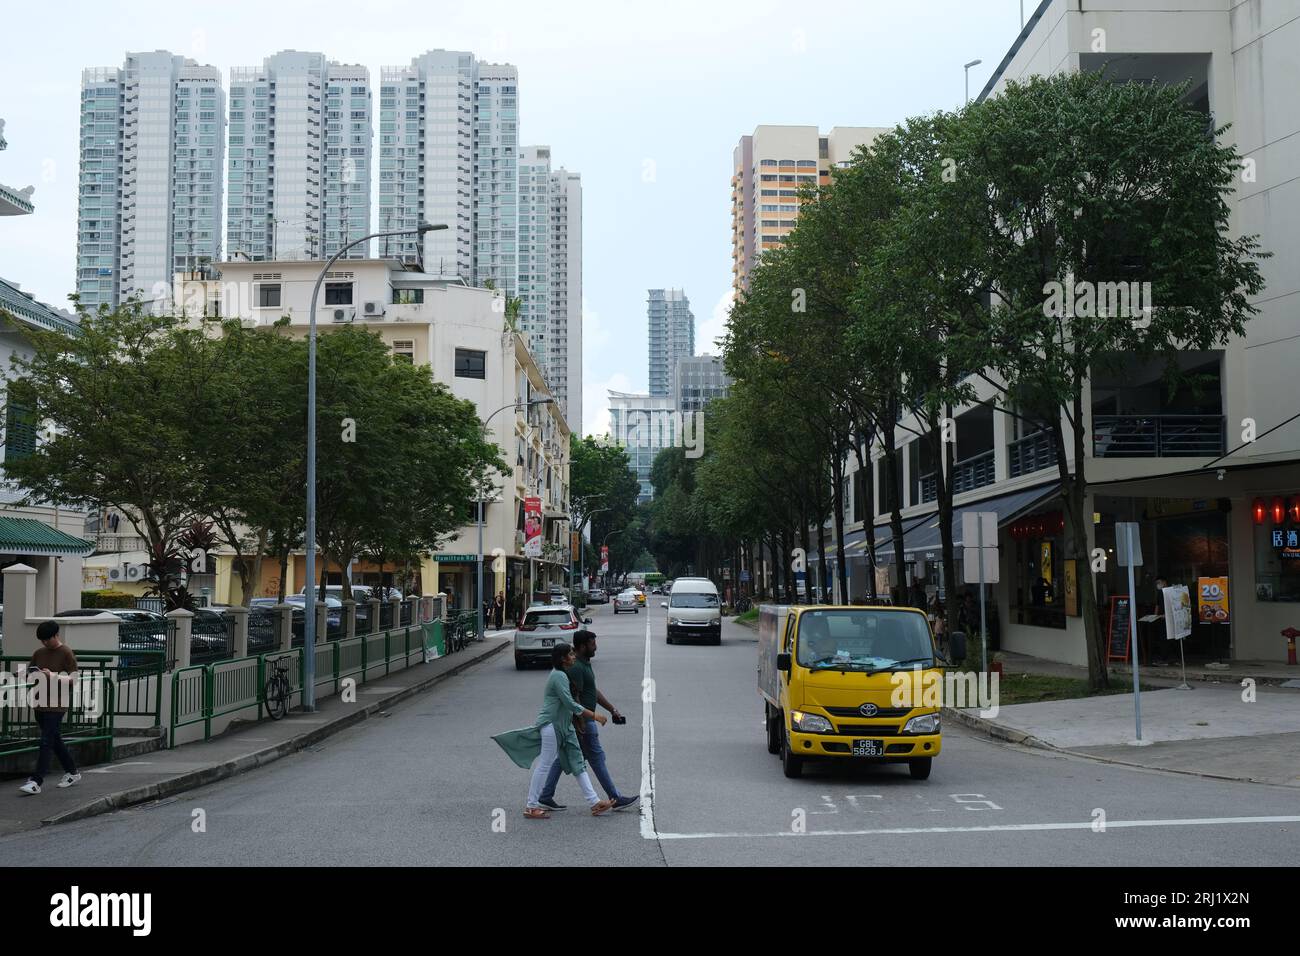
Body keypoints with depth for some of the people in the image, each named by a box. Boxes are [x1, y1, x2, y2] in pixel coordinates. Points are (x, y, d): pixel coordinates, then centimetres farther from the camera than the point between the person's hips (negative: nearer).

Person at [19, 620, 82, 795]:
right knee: (55, 740, 15)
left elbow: (73, 679, -10)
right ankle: (72, 773, 28)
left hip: (56, 705, -7)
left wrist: (52, 675, -23)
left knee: (46, 741, -11)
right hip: (40, 702, 7)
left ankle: (36, 782, -13)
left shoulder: (66, 653, -7)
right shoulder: (39, 653, 11)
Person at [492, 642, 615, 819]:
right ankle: (531, 807, 4)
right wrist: (594, 716, -21)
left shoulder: (562, 674, 14)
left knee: (578, 763, 8)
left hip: (564, 726, 11)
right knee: (545, 765, -4)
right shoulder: (559, 676, -18)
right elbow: (570, 704, -24)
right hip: (552, 725, -10)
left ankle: (594, 803, 9)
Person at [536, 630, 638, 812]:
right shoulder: (576, 668, -20)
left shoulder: (584, 664, 13)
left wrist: (612, 709, 20)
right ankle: (616, 799, 6)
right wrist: (581, 726, -25)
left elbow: (594, 692, 21)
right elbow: (575, 698, -23)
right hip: (582, 721, -10)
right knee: (596, 758, -2)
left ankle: (546, 797, 14)